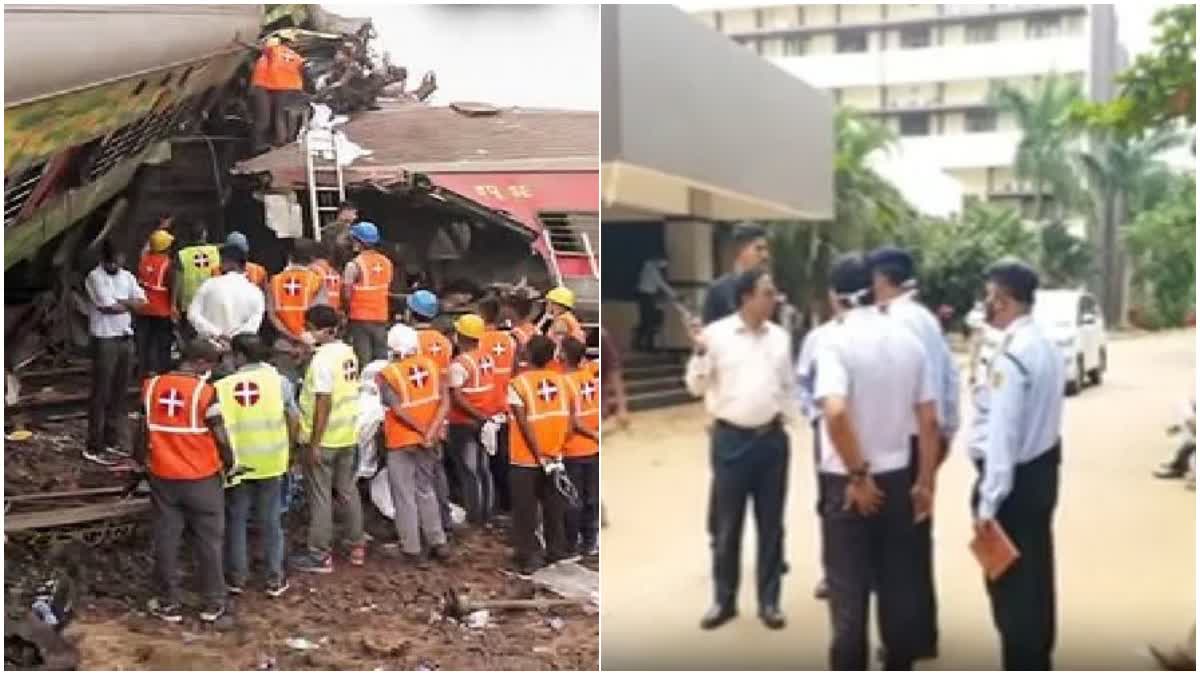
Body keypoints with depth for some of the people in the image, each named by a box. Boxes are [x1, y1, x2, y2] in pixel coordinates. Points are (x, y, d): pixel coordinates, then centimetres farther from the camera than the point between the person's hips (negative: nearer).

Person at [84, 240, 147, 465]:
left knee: (120, 393, 11)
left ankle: (116, 441, 20)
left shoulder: (127, 276, 11)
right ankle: (95, 447, 2)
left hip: (126, 338, 7)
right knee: (101, 394, -3)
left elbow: (141, 302, 3)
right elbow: (108, 307, -17)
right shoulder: (95, 277, -10)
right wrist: (129, 304, -1)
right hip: (105, 340, -7)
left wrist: (119, 302, -12)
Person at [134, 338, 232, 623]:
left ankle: (170, 604, 20)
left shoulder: (151, 386, -2)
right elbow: (219, 437, -12)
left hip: (163, 477, 3)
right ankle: (213, 603, 19)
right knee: (209, 541, 10)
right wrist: (229, 463, 6)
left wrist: (142, 460, 21)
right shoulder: (205, 391, -16)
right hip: (202, 478, -3)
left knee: (166, 540, 13)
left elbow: (144, 431, 6)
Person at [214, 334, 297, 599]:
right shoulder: (279, 381, -6)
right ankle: (275, 579, 18)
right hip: (271, 460, 1)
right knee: (270, 520, 12)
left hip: (238, 463, -1)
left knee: (236, 519, 16)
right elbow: (293, 419, 1)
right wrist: (287, 447, 17)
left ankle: (237, 577, 23)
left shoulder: (223, 386, -9)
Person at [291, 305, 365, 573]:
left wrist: (314, 443, -19)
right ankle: (357, 545, 25)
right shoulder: (349, 353, 6)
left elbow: (324, 402, -22)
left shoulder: (322, 358, -20)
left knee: (320, 496, 2)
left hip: (323, 438, -8)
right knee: (348, 490, 17)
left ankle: (320, 556, 9)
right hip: (347, 434, 8)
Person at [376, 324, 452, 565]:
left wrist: (422, 429, -14)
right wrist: (432, 430, -14)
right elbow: (445, 401, -9)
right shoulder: (431, 366, 0)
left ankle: (411, 549, 10)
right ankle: (438, 543, 21)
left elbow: (399, 410, -19)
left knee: (405, 497, 6)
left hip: (401, 443, -5)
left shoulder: (387, 375, -12)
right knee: (427, 491, 19)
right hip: (428, 442, 5)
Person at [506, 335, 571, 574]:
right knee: (554, 508, 16)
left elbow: (525, 424, -16)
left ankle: (528, 558, 9)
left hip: (525, 459, -4)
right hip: (554, 456, 4)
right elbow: (568, 418, -1)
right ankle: (557, 552, 25)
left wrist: (539, 455, -12)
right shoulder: (560, 380, 0)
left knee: (526, 511, 5)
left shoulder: (518, 383, -14)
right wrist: (557, 447, 2)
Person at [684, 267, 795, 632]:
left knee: (771, 524, 8)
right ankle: (724, 600, 17)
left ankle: (769, 601, 19)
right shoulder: (716, 333, -6)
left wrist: (785, 415, 5)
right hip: (732, 438, -3)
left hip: (772, 438, 3)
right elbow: (697, 386, -6)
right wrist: (699, 352, -21)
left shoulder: (780, 337, 7)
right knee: (727, 525, 5)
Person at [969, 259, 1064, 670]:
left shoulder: (1011, 356, -22)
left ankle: (1021, 666, 9)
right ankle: (1037, 663, 30)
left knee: (1010, 582, 1)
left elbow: (1002, 435, -24)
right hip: (1042, 470, 9)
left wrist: (988, 502, -21)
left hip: (1015, 478, -9)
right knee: (1035, 574, 18)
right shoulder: (1045, 347, 8)